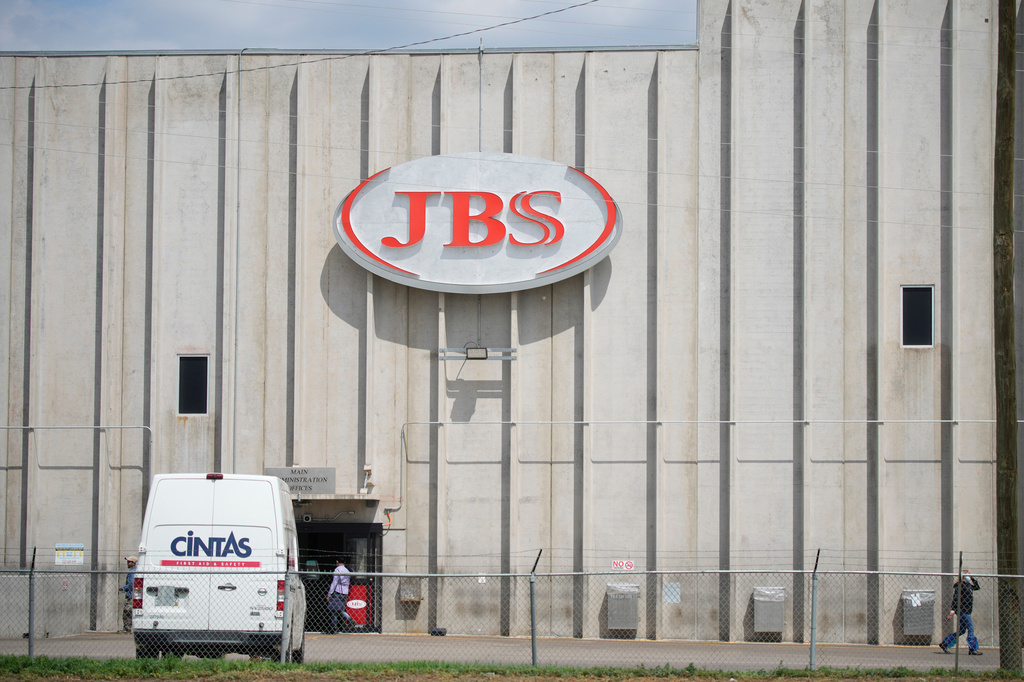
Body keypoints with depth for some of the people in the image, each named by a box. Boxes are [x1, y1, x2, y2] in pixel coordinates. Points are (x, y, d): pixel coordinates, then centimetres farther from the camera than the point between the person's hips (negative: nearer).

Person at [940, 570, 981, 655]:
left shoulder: (968, 586, 17)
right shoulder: (960, 585, -11)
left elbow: (977, 587, 32)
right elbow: (955, 597, -18)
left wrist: (973, 579, 17)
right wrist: (953, 609, -26)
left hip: (966, 611, 10)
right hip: (962, 610, -10)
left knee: (961, 630, 13)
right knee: (970, 628, -8)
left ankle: (944, 644, 17)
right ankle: (972, 649, -5)